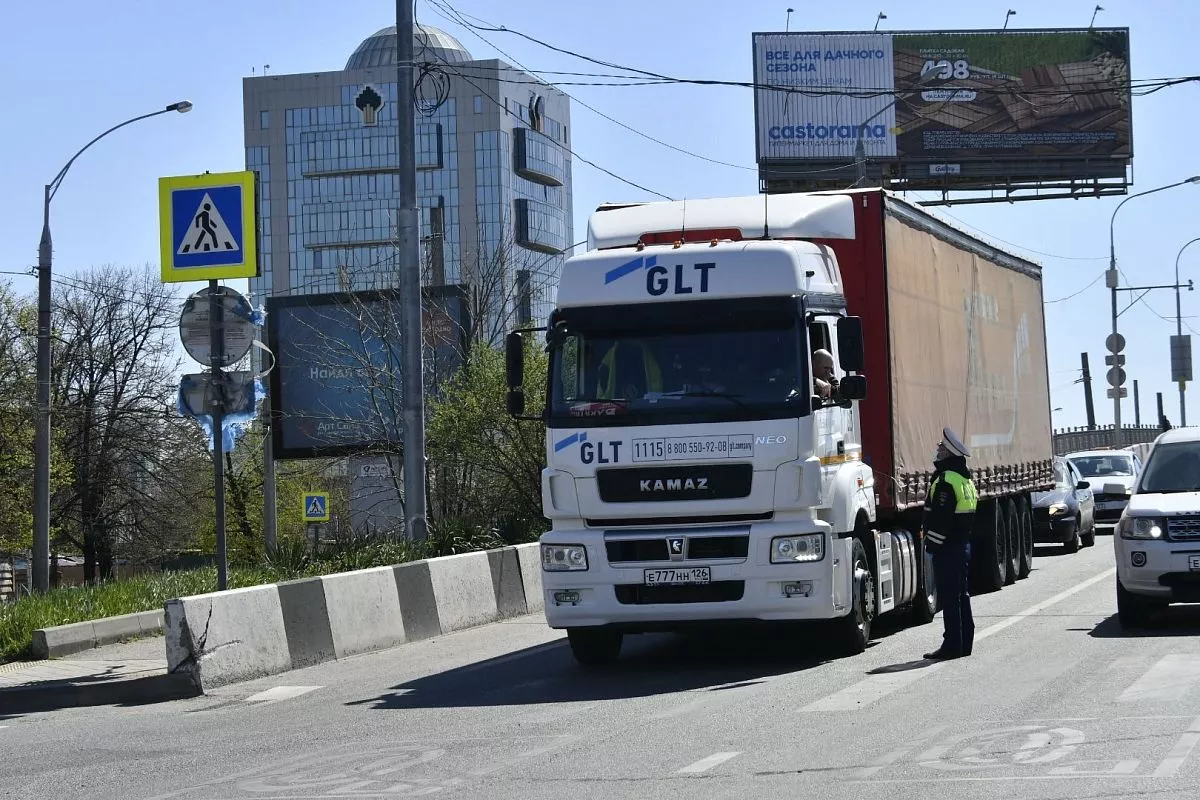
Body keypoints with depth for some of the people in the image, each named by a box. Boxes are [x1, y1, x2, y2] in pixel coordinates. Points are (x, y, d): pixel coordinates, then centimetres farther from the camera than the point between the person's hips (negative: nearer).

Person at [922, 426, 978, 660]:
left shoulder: (946, 481, -17)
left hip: (947, 548, -10)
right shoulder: (965, 479, 14)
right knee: (960, 595, 14)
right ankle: (964, 643, 18)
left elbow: (940, 518, -22)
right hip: (964, 544, 10)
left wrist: (932, 544, -16)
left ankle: (952, 645, -7)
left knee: (949, 597, -7)